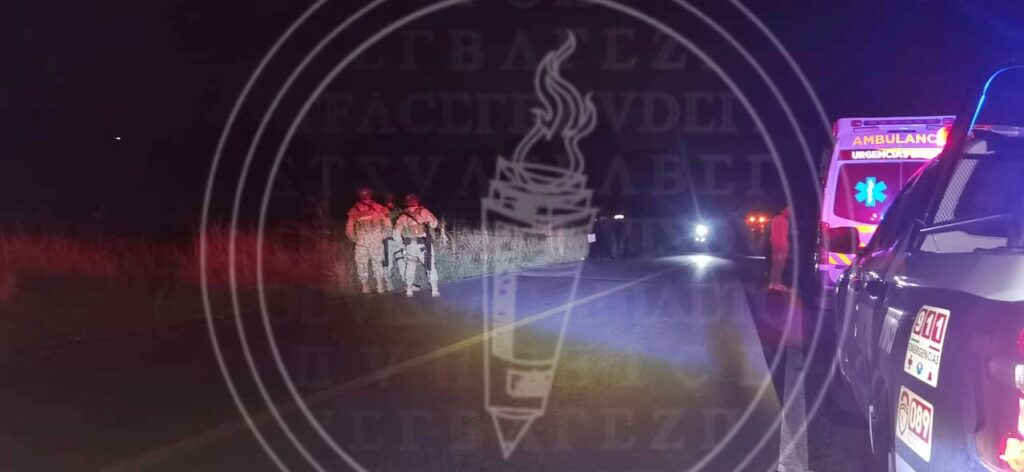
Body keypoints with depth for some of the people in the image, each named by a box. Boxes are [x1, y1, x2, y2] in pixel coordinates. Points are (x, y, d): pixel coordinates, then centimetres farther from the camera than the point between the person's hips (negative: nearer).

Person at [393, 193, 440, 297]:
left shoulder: (403, 215, 6)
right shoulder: (423, 211, -2)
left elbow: (397, 232, 5)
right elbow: (434, 223, -3)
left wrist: (401, 243, 16)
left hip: (409, 245, 3)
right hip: (423, 244, -3)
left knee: (410, 266, 17)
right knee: (430, 266, 6)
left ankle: (408, 289, 15)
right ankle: (434, 290, 3)